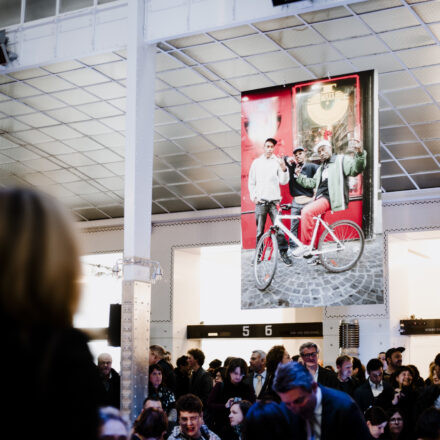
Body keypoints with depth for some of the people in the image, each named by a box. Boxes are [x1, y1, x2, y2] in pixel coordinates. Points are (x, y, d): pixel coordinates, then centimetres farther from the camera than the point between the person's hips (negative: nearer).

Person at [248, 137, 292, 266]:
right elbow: (251, 182, 15)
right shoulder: (257, 162, 10)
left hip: (274, 200, -1)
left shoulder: (278, 161, 4)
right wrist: (253, 196, 4)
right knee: (259, 231, 4)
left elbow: (283, 181, -3)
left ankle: (284, 253, 0)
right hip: (260, 201, 2)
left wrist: (284, 169, -20)